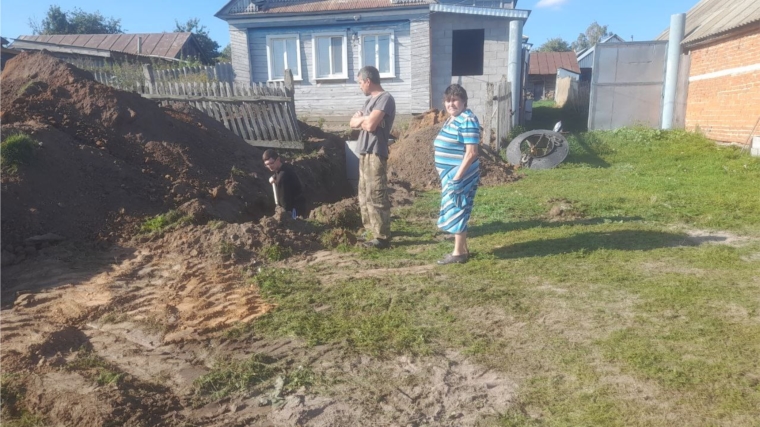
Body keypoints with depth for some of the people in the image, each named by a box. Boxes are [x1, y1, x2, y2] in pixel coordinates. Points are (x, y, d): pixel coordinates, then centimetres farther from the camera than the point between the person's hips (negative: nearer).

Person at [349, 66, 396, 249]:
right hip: (365, 153, 10)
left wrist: (361, 119, 0)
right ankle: (372, 229, 28)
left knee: (376, 196, -8)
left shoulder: (385, 98, -11)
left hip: (375, 154, -10)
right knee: (365, 195, 16)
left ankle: (383, 237, -2)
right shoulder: (370, 99, 19)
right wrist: (364, 119, -5)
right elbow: (353, 122, 16)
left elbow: (370, 125, -21)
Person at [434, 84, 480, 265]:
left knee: (456, 212, -3)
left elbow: (471, 153, -22)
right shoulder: (451, 119, 14)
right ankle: (463, 250, 24)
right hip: (449, 174, 10)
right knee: (455, 212, 14)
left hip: (461, 175, -10)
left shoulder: (468, 121, -17)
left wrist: (457, 177, -23)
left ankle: (458, 253, 7)